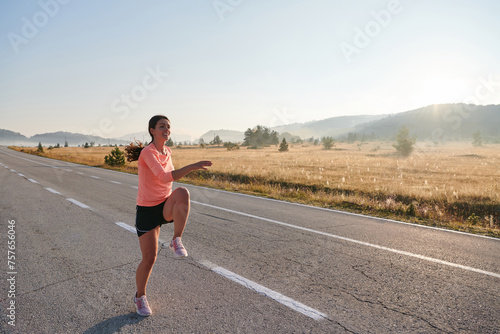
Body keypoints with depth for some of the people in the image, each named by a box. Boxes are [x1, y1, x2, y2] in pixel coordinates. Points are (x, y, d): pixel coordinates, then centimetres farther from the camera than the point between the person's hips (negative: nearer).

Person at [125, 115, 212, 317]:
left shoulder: (168, 152, 6)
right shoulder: (147, 152, -17)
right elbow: (164, 178, -33)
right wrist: (191, 167, -40)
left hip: (166, 207, 5)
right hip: (147, 210, -4)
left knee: (183, 192, -31)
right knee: (149, 258, -2)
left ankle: (176, 241, -19)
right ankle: (140, 296, 27)